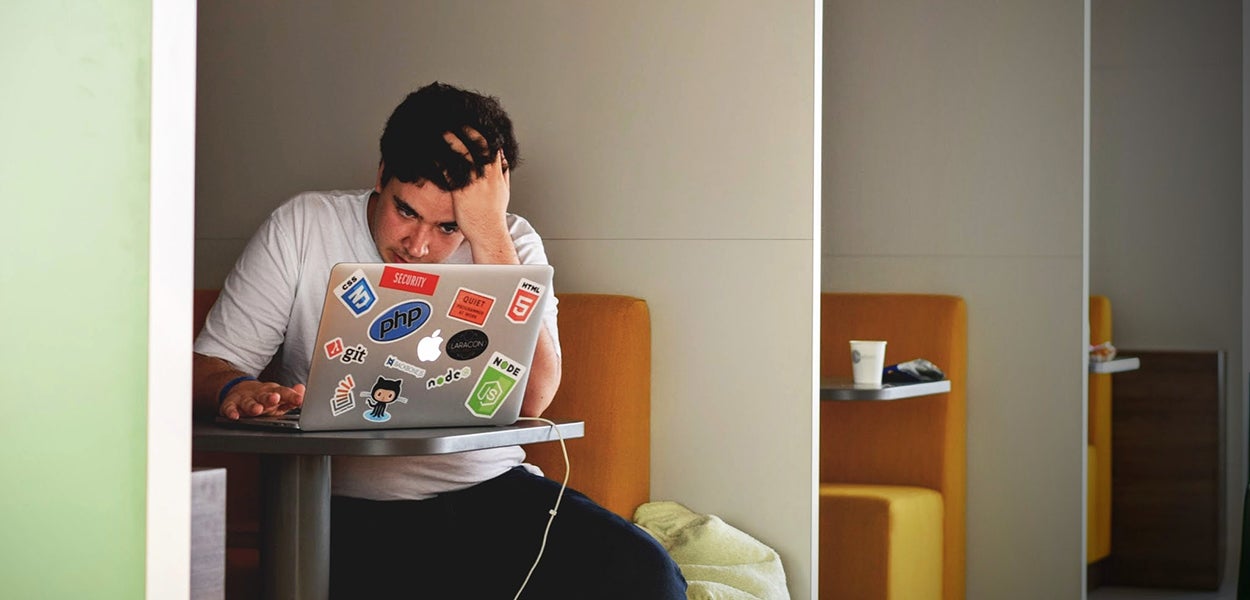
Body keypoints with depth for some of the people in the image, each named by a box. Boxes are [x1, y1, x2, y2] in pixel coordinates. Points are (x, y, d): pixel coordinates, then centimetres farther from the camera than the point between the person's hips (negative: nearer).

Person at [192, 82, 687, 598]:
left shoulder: (510, 244, 4)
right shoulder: (302, 228, 2)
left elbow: (529, 400, -13)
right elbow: (209, 364, 2)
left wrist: (489, 232, -16)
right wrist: (236, 390, -23)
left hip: (490, 494, 2)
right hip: (349, 511, -1)